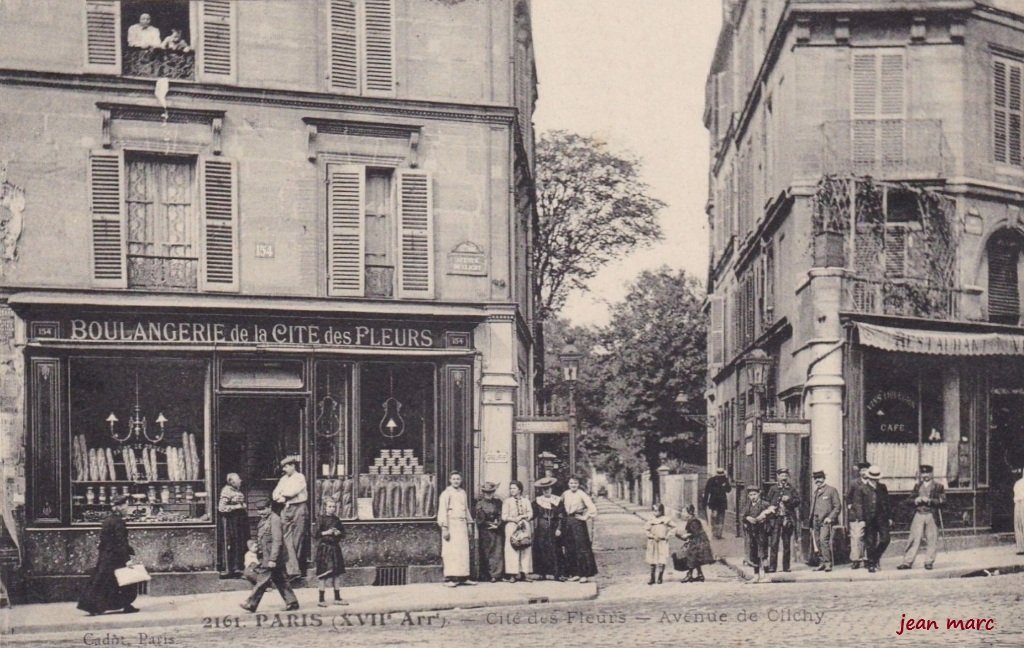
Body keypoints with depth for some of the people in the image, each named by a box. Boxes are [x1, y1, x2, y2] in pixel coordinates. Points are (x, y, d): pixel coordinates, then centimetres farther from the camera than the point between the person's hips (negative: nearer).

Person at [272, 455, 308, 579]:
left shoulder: (300, 477, -2)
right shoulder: (284, 479, 17)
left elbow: (292, 492, -13)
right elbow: (275, 494, 11)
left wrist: (282, 495, 4)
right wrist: (282, 498, -8)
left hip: (298, 508, -5)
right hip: (286, 509, 5)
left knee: (297, 539, -2)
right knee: (287, 539, -6)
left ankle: (292, 568, 5)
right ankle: (293, 569, -11)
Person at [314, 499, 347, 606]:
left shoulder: (336, 519, 10)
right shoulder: (322, 519, -5)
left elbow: (343, 533, 15)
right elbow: (317, 534, -10)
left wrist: (339, 533, -5)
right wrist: (326, 532, -22)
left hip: (335, 547, 6)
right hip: (324, 547, -6)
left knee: (336, 574, 9)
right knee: (324, 574, -6)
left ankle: (337, 598, 17)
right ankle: (321, 600, 0)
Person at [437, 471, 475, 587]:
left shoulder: (463, 493, 14)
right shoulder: (446, 493, -5)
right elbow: (442, 511, -8)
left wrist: (468, 525, 19)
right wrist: (444, 528, -14)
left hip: (462, 525, 6)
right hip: (451, 524, -6)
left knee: (464, 551, 4)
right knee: (451, 551, -8)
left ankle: (463, 577, 8)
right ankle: (449, 578, -8)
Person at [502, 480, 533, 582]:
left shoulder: (525, 501, 14)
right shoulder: (507, 501, 7)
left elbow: (530, 514, 6)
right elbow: (504, 516, 0)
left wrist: (522, 516, -11)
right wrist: (515, 519, -12)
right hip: (511, 526, -2)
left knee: (525, 549, -2)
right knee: (512, 549, -9)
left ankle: (523, 572, 2)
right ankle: (512, 574, -11)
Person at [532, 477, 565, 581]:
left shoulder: (557, 500, 2)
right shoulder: (537, 501, 6)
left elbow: (561, 516, 0)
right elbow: (533, 514, 7)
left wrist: (559, 528, -8)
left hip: (554, 530, -1)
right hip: (541, 530, 1)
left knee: (555, 551, -2)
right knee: (541, 550, -1)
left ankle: (557, 573, 1)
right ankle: (542, 573, 6)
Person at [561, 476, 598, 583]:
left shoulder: (581, 494, -8)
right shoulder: (565, 494, 8)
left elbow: (592, 507, -16)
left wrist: (585, 517, -12)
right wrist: (564, 517, 12)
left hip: (578, 522, -6)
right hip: (567, 522, 6)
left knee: (581, 548, -6)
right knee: (570, 548, 7)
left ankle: (585, 574, -3)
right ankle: (575, 573, 14)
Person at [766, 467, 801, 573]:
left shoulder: (792, 489, 11)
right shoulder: (773, 489, 8)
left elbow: (798, 501, 6)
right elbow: (768, 503, 8)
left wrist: (789, 500, -10)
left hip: (788, 519, 1)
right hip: (775, 518, -1)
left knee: (787, 544, 5)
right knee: (773, 543, -7)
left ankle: (786, 566, 11)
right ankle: (772, 566, -6)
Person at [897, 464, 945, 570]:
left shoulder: (938, 486, 5)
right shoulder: (917, 486, 16)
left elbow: (942, 501, -5)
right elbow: (910, 500, 15)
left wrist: (929, 500, -16)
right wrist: (916, 500, -7)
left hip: (932, 516, -2)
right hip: (918, 515, 2)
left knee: (932, 540, -1)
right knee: (914, 539, -2)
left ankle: (929, 562, 8)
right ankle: (907, 562, -4)